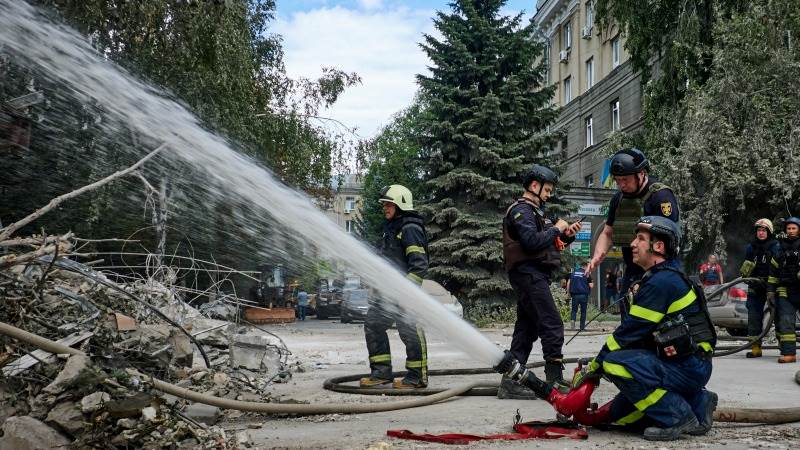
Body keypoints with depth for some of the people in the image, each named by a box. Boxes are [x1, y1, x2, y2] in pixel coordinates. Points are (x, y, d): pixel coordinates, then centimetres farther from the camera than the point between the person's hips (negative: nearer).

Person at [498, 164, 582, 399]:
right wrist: (556, 229, -9)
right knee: (552, 326, -12)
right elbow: (532, 242, -22)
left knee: (527, 329, 7)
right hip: (529, 273, -11)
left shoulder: (532, 211, 26)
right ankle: (555, 381, -12)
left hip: (534, 276, 11)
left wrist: (567, 235, 10)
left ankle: (511, 383, 7)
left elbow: (547, 245, 26)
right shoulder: (521, 209, -7)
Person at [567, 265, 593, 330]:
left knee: (574, 309, 8)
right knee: (583, 311, 8)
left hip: (575, 294, 2)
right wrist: (592, 284, 19)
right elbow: (591, 286, -3)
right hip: (584, 295, -2)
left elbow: (568, 283, 4)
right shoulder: (587, 274, -2)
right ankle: (582, 327, 10)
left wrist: (568, 292, 10)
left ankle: (572, 319, -20)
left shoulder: (573, 272, 8)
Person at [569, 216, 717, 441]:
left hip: (689, 367, -10)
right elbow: (637, 333, 16)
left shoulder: (661, 282, -18)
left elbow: (630, 333, -17)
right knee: (619, 413, 9)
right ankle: (696, 403, 13)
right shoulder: (666, 277, 16)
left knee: (616, 363, -25)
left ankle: (677, 417, -14)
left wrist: (593, 367, -7)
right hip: (683, 364, 10)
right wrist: (595, 366, 10)